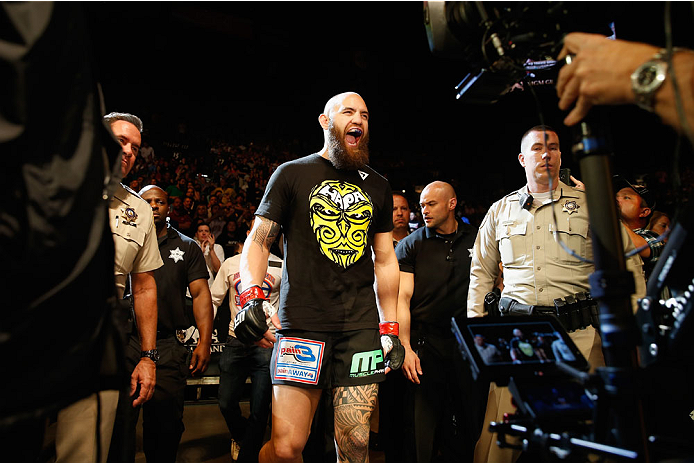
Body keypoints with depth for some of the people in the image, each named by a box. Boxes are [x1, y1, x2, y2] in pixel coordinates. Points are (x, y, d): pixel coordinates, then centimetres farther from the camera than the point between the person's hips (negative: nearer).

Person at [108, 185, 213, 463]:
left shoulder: (187, 247, 13)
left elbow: (200, 294, 7)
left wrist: (204, 341, -5)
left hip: (168, 346, 0)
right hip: (125, 343, 0)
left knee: (166, 424, 5)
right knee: (119, 420, 2)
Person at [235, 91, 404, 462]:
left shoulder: (377, 187, 16)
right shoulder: (292, 174, 6)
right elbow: (258, 240, 3)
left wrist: (390, 328, 14)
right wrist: (251, 295, -14)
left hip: (362, 327, 3)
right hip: (302, 323, -2)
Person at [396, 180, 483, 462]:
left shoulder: (476, 240, 8)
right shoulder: (410, 245, 3)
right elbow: (402, 297, -3)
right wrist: (405, 347, -11)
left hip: (467, 343, 2)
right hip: (425, 344, -2)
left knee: (467, 426, 10)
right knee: (421, 426, 0)